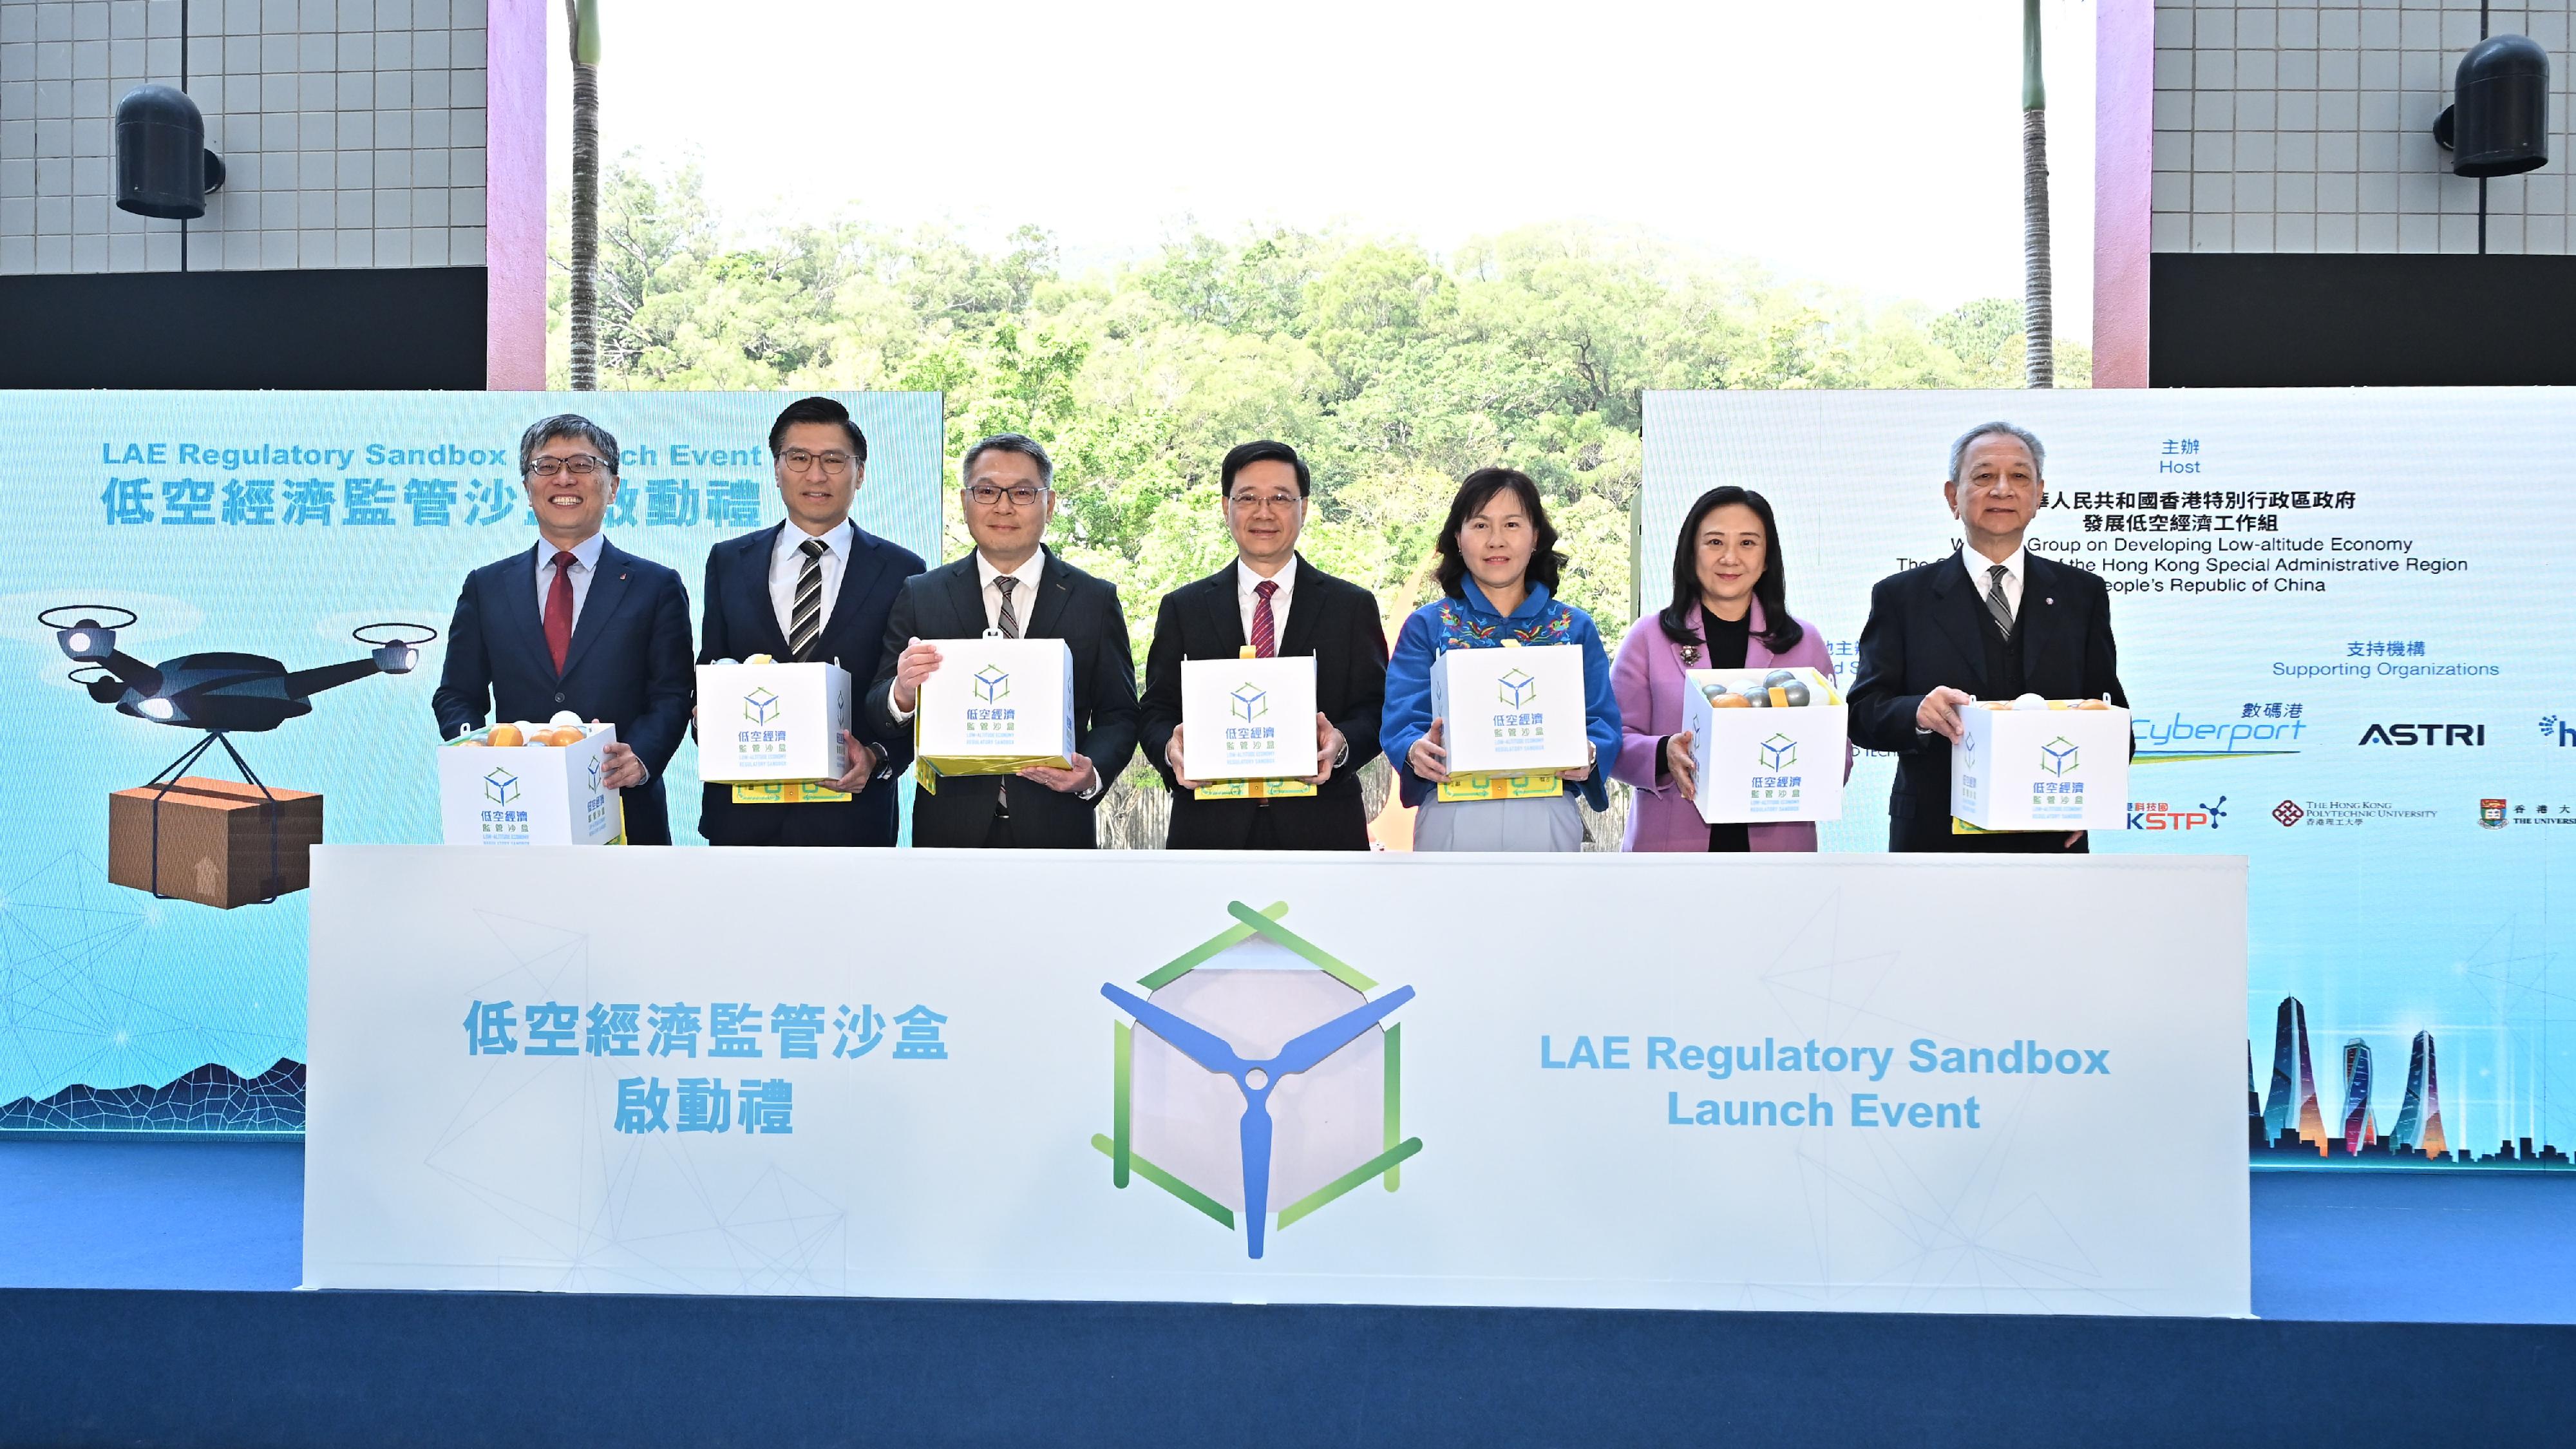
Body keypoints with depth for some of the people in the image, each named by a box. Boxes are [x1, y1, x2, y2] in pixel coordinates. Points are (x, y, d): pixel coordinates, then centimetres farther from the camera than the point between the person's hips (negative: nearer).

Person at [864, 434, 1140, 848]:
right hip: (950, 827, 0)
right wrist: (902, 695, -23)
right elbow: (876, 715, -1)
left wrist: (1092, 774, -17)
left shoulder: (1096, 600, 2)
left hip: (1055, 829, 0)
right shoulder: (919, 596, 2)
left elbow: (1119, 715, 2)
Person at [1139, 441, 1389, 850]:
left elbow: (1376, 709, 4)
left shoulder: (1353, 607, 8)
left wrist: (1341, 744, -18)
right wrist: (1171, 748, -14)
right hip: (1211, 827, 1)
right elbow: (1157, 711, 9)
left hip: (1320, 829, 0)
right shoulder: (1182, 608, 11)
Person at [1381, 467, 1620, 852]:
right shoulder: (1427, 626, 7)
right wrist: (1416, 751, -25)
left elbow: (1604, 723, 6)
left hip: (1549, 818, 1)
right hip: (1451, 817, -1)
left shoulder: (1575, 628, 11)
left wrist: (1589, 756, -18)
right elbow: (1400, 722, -2)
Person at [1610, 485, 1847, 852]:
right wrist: (1663, 755, -20)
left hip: (1777, 840, 1)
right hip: (1673, 844, -1)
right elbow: (1615, 741, 1)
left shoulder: (1805, 643, 10)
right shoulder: (1648, 639, 5)